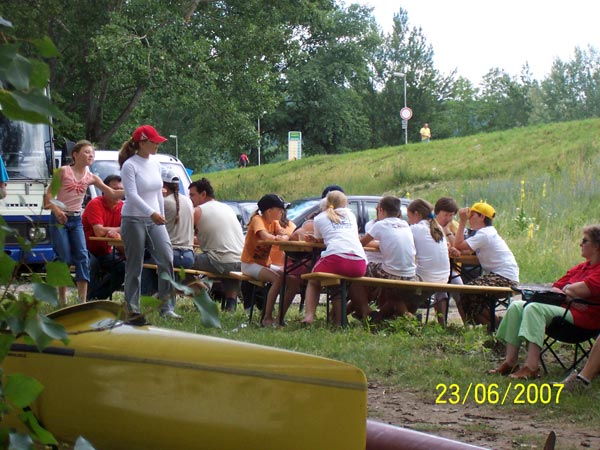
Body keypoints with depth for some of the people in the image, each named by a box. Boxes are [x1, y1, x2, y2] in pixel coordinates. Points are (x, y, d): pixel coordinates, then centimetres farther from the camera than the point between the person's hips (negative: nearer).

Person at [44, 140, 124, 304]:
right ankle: (62, 300, 3)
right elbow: (49, 194, -6)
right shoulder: (64, 171, -5)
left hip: (76, 220, 4)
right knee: (64, 258, -6)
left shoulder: (91, 177, 5)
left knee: (82, 257, -9)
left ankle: (82, 300, -11)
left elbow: (112, 194, 3)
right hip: (59, 218, -4)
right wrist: (56, 209, -23)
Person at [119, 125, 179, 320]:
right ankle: (132, 310, 8)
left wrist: (162, 216, 15)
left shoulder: (155, 164, 11)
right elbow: (132, 194, -20)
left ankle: (167, 308, -2)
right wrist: (151, 213, -30)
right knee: (134, 267, 0)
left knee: (166, 260, -6)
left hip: (154, 221, 6)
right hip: (133, 220, -6)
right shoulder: (130, 165, -10)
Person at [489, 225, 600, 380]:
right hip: (563, 308, 10)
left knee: (534, 308, -31)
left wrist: (565, 290, 1)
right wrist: (569, 298, -8)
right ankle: (510, 362, -13)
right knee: (516, 306, -6)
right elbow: (555, 288, 13)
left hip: (583, 316, -10)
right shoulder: (581, 268, 19)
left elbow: (575, 291, -20)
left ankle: (532, 367, -37)